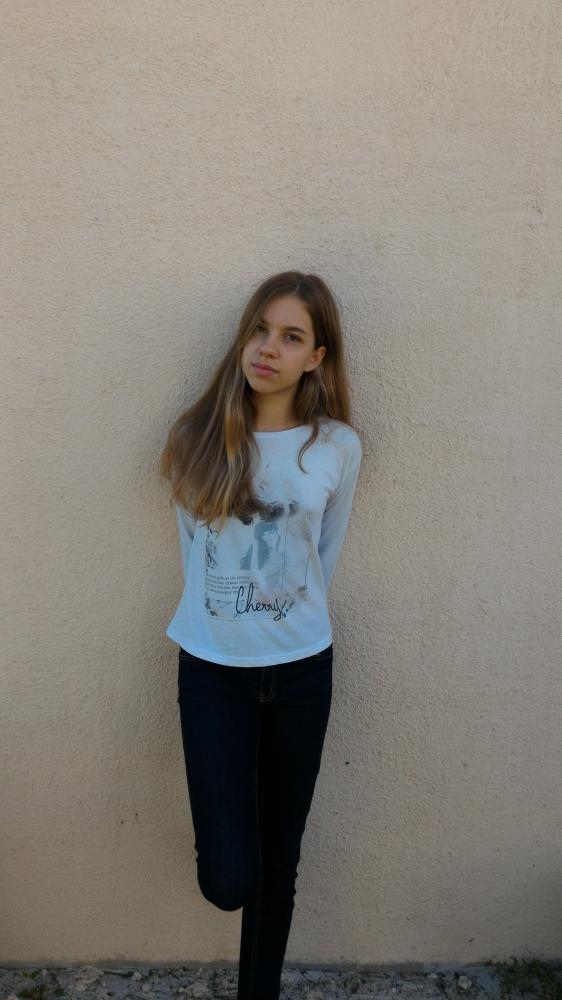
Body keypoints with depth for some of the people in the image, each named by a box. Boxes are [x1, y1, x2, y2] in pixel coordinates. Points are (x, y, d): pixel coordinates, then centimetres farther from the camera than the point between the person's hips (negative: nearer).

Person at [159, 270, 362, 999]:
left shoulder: (339, 447, -6)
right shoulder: (197, 439, -6)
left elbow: (324, 557, 7)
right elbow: (194, 546, 5)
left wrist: (290, 618, 10)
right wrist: (229, 611, 6)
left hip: (302, 669, 1)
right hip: (211, 668, 0)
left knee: (279, 859, 16)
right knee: (227, 877, -2)